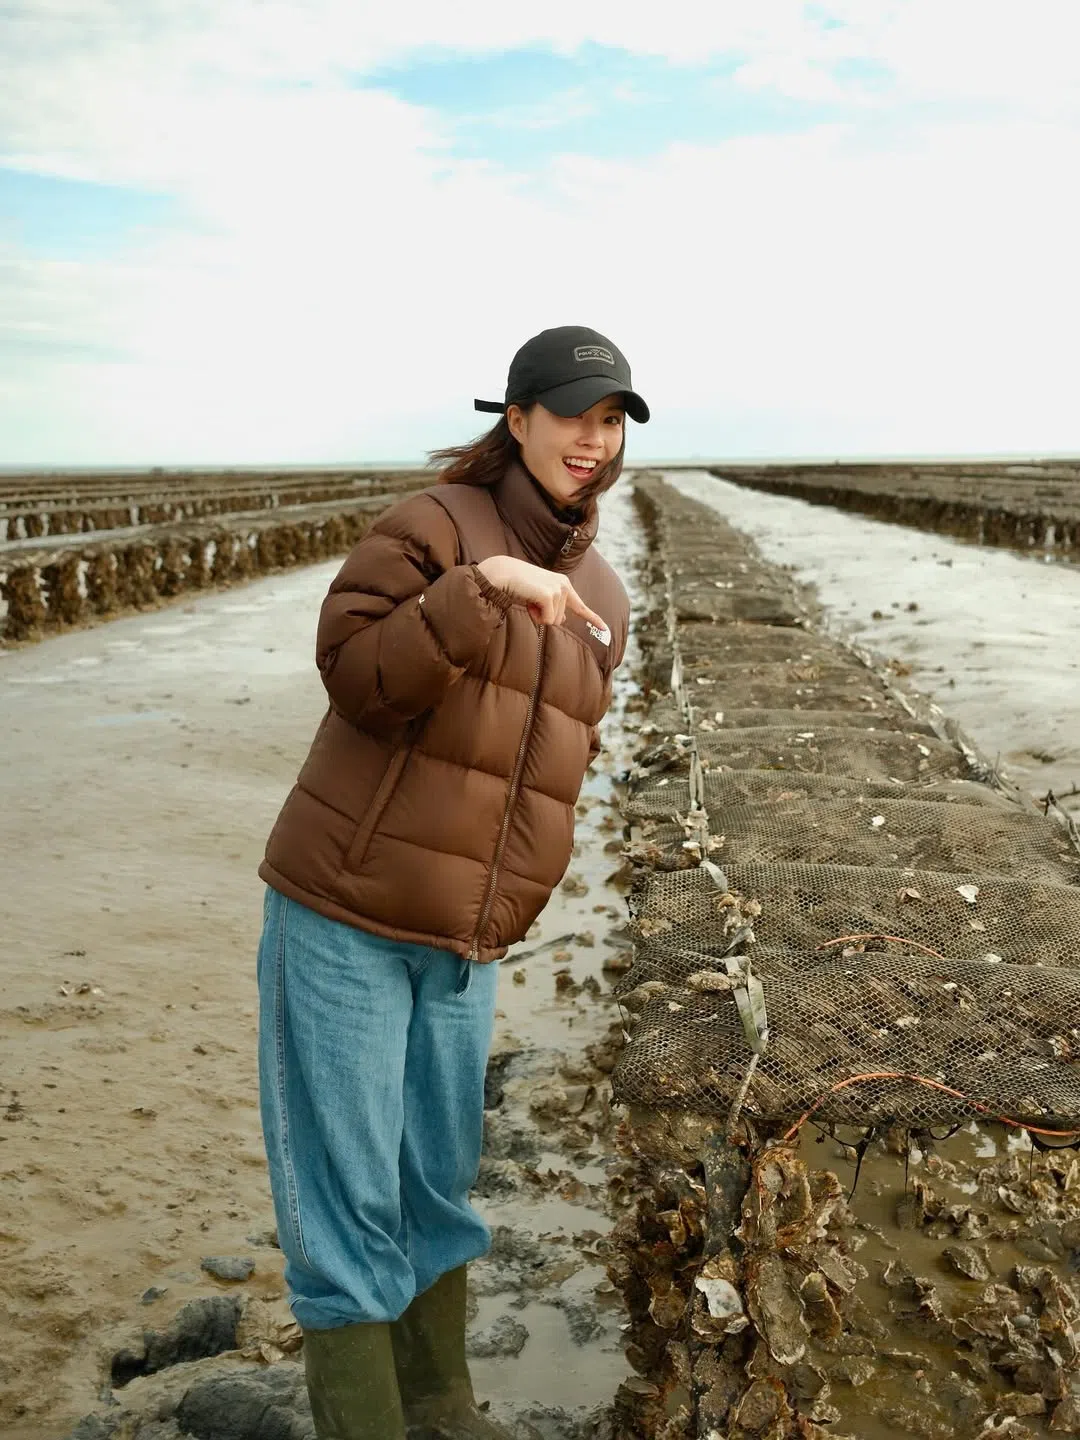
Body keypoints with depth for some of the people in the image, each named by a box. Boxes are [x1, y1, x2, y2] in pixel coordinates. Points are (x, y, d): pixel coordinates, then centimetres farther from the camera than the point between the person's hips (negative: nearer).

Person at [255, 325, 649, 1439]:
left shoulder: (601, 600, 9)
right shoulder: (435, 523, -8)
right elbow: (356, 680, -19)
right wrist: (479, 585, -30)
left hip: (464, 944, 6)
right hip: (342, 917, -5)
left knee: (440, 1186, 18)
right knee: (344, 1200, 3)